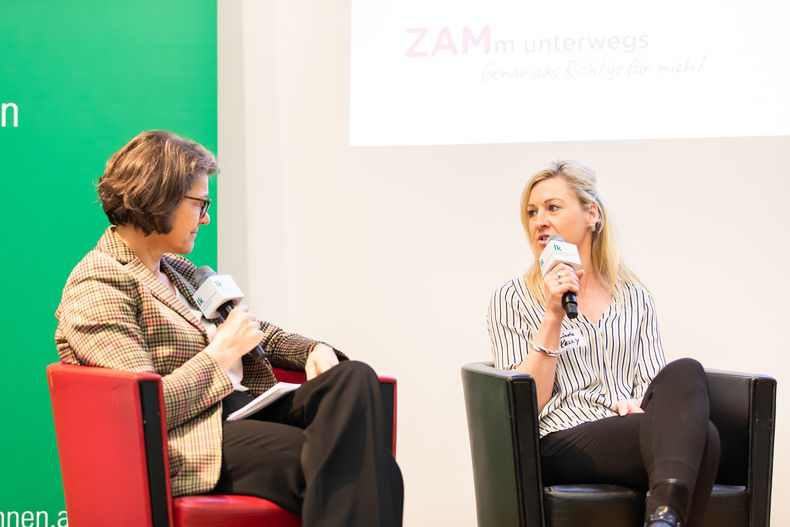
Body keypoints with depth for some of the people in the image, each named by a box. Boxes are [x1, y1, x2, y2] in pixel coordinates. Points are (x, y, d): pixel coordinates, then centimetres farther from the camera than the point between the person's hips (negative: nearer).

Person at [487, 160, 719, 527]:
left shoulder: (634, 299, 22)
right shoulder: (512, 300, 11)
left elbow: (654, 388, 17)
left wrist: (635, 404, -8)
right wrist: (553, 317, -9)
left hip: (631, 434, 5)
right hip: (560, 447, -5)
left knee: (684, 372, -35)